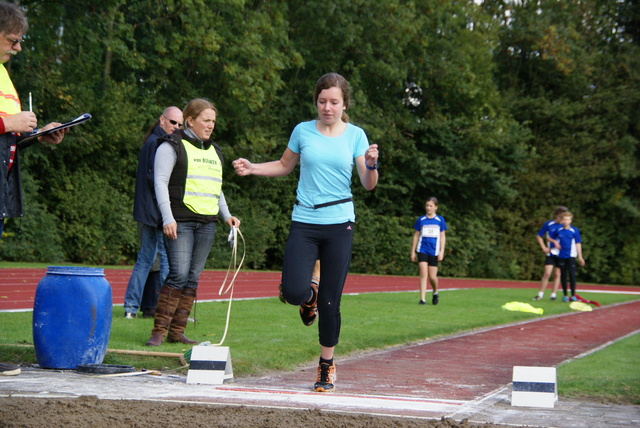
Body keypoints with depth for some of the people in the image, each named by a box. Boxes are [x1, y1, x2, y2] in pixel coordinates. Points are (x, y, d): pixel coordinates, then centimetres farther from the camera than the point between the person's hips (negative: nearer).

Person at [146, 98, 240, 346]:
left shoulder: (214, 151, 22)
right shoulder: (172, 146, 0)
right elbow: (160, 182, -7)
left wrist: (226, 215, 16)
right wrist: (168, 219, -15)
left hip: (207, 223, 7)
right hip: (180, 221, -7)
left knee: (193, 278, 3)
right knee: (179, 274, -15)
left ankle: (177, 332, 8)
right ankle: (158, 332, -11)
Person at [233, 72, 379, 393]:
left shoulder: (355, 135, 3)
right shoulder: (303, 131, 5)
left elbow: (368, 184, 0)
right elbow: (284, 166, 21)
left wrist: (371, 164, -20)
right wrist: (252, 168, 6)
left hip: (339, 224, -1)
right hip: (304, 222, 1)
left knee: (330, 302, 1)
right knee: (293, 292, -16)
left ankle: (327, 366, 19)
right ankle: (309, 297, 23)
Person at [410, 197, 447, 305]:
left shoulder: (440, 220, 4)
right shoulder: (421, 220, 6)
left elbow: (442, 237, 6)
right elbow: (416, 236, 11)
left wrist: (441, 252, -2)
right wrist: (413, 252, 9)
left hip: (434, 251, 0)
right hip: (422, 250, 0)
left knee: (432, 276, 0)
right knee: (423, 273, -11)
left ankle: (435, 292, 30)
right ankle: (422, 299, -11)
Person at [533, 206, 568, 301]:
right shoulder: (548, 224, -3)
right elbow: (539, 236, 7)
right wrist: (544, 248, -1)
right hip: (551, 253, -1)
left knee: (557, 274, 4)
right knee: (547, 273, -10)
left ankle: (553, 294, 12)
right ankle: (540, 294, -1)